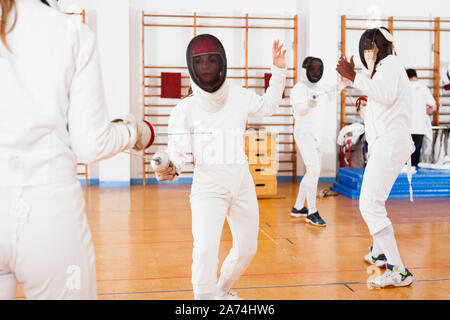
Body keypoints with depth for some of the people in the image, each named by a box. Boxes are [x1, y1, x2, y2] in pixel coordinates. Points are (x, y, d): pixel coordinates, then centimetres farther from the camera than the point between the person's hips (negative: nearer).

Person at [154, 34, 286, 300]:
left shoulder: (239, 97, 0)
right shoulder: (186, 109, -9)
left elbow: (269, 105, 18)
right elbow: (178, 150, -12)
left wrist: (278, 70, 9)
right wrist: (171, 168, -33)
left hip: (242, 183, 4)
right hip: (208, 185, -4)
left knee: (247, 249, 17)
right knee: (206, 249, -25)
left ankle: (223, 290, 44)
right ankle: (205, 296, -1)